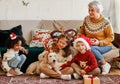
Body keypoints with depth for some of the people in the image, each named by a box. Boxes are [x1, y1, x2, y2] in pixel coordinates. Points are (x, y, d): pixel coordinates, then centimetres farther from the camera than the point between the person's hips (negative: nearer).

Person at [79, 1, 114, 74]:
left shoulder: (105, 22, -12)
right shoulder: (86, 19, 1)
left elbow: (111, 37, -8)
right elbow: (82, 31, 17)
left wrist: (100, 42, -21)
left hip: (104, 45, -4)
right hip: (89, 45, 4)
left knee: (92, 49, -36)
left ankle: (105, 65, -16)